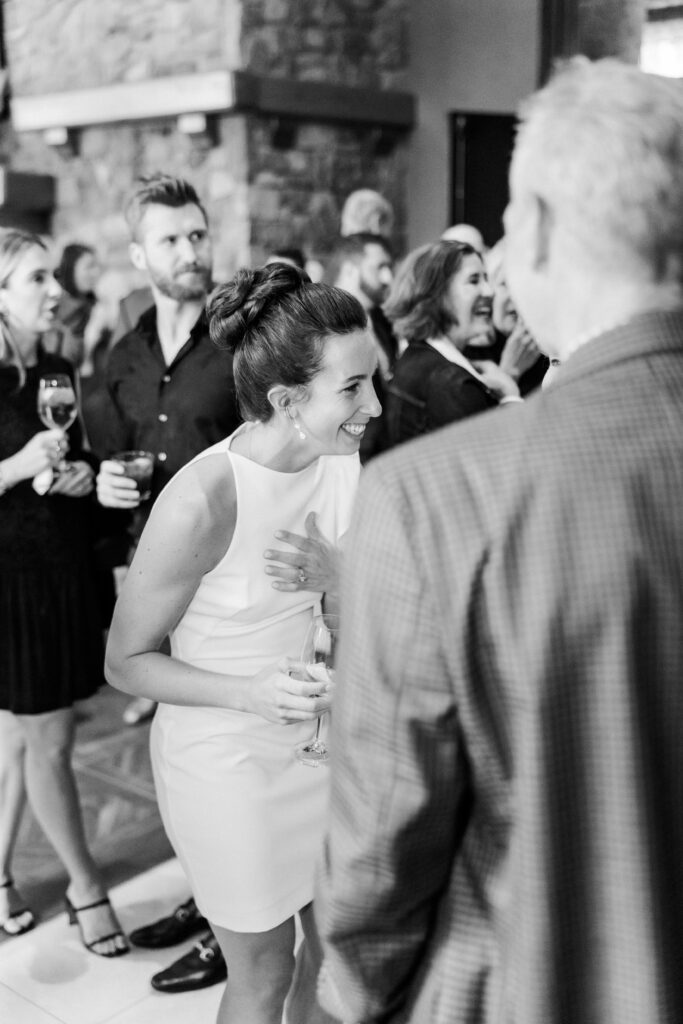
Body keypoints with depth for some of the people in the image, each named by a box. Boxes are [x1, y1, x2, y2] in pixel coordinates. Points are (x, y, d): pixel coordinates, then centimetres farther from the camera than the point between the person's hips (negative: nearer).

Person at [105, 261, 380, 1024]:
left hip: (323, 739, 6)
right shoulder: (200, 503, -27)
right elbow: (125, 663, -15)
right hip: (229, 761, -5)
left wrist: (334, 580, -23)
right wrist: (250, 693, -28)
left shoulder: (344, 464, -9)